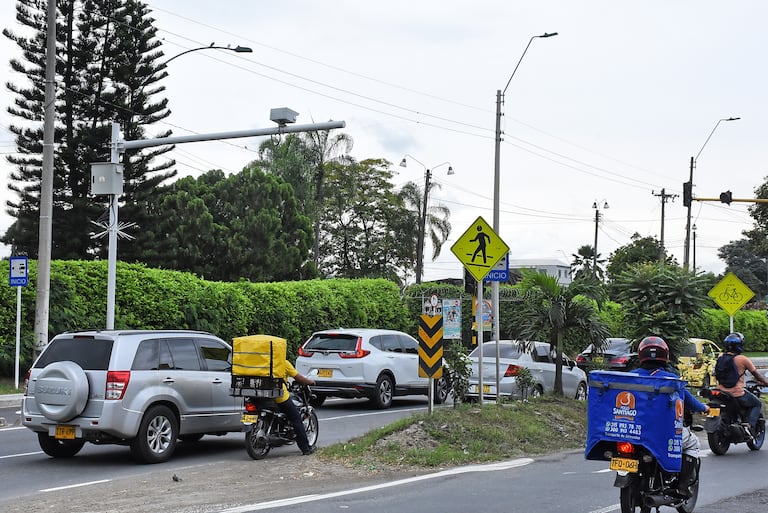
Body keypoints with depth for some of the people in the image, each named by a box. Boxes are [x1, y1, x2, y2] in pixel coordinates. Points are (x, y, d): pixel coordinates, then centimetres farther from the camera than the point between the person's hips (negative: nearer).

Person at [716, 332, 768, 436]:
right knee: (757, 404, 17)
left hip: (721, 392, 6)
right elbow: (755, 374, 1)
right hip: (737, 394, -6)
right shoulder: (743, 359, -10)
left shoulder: (721, 357, 6)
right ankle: (750, 425, -2)